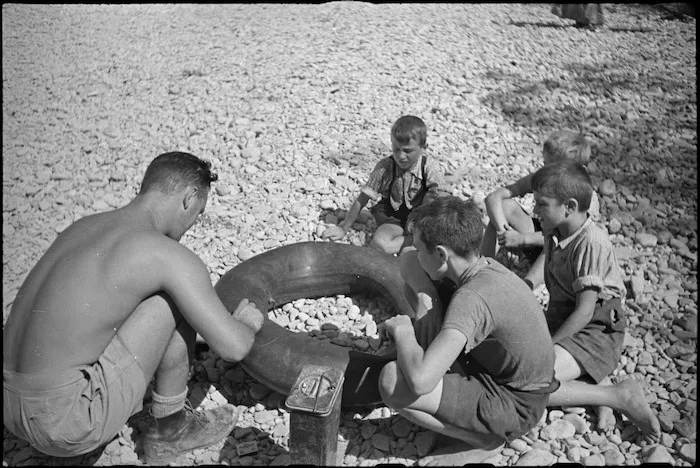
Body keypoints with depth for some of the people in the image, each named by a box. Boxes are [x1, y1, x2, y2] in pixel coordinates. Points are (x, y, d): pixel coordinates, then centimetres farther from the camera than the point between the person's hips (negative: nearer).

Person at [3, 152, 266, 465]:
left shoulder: (84, 226, 14)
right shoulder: (171, 256, -13)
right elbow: (233, 348, -16)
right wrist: (247, 323, 9)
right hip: (67, 422, -8)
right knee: (177, 303, -1)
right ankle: (169, 430, 14)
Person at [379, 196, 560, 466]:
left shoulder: (471, 299, -33)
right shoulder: (487, 266, -8)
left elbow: (420, 380, -42)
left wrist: (403, 332, -22)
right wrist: (425, 299, -10)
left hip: (513, 406, -8)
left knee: (392, 382, -28)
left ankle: (486, 439, -2)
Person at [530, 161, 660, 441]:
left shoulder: (592, 243, -21)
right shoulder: (555, 234, 3)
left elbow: (585, 313, -21)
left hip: (594, 332, -9)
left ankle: (619, 396, -10)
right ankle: (593, 380, -1)